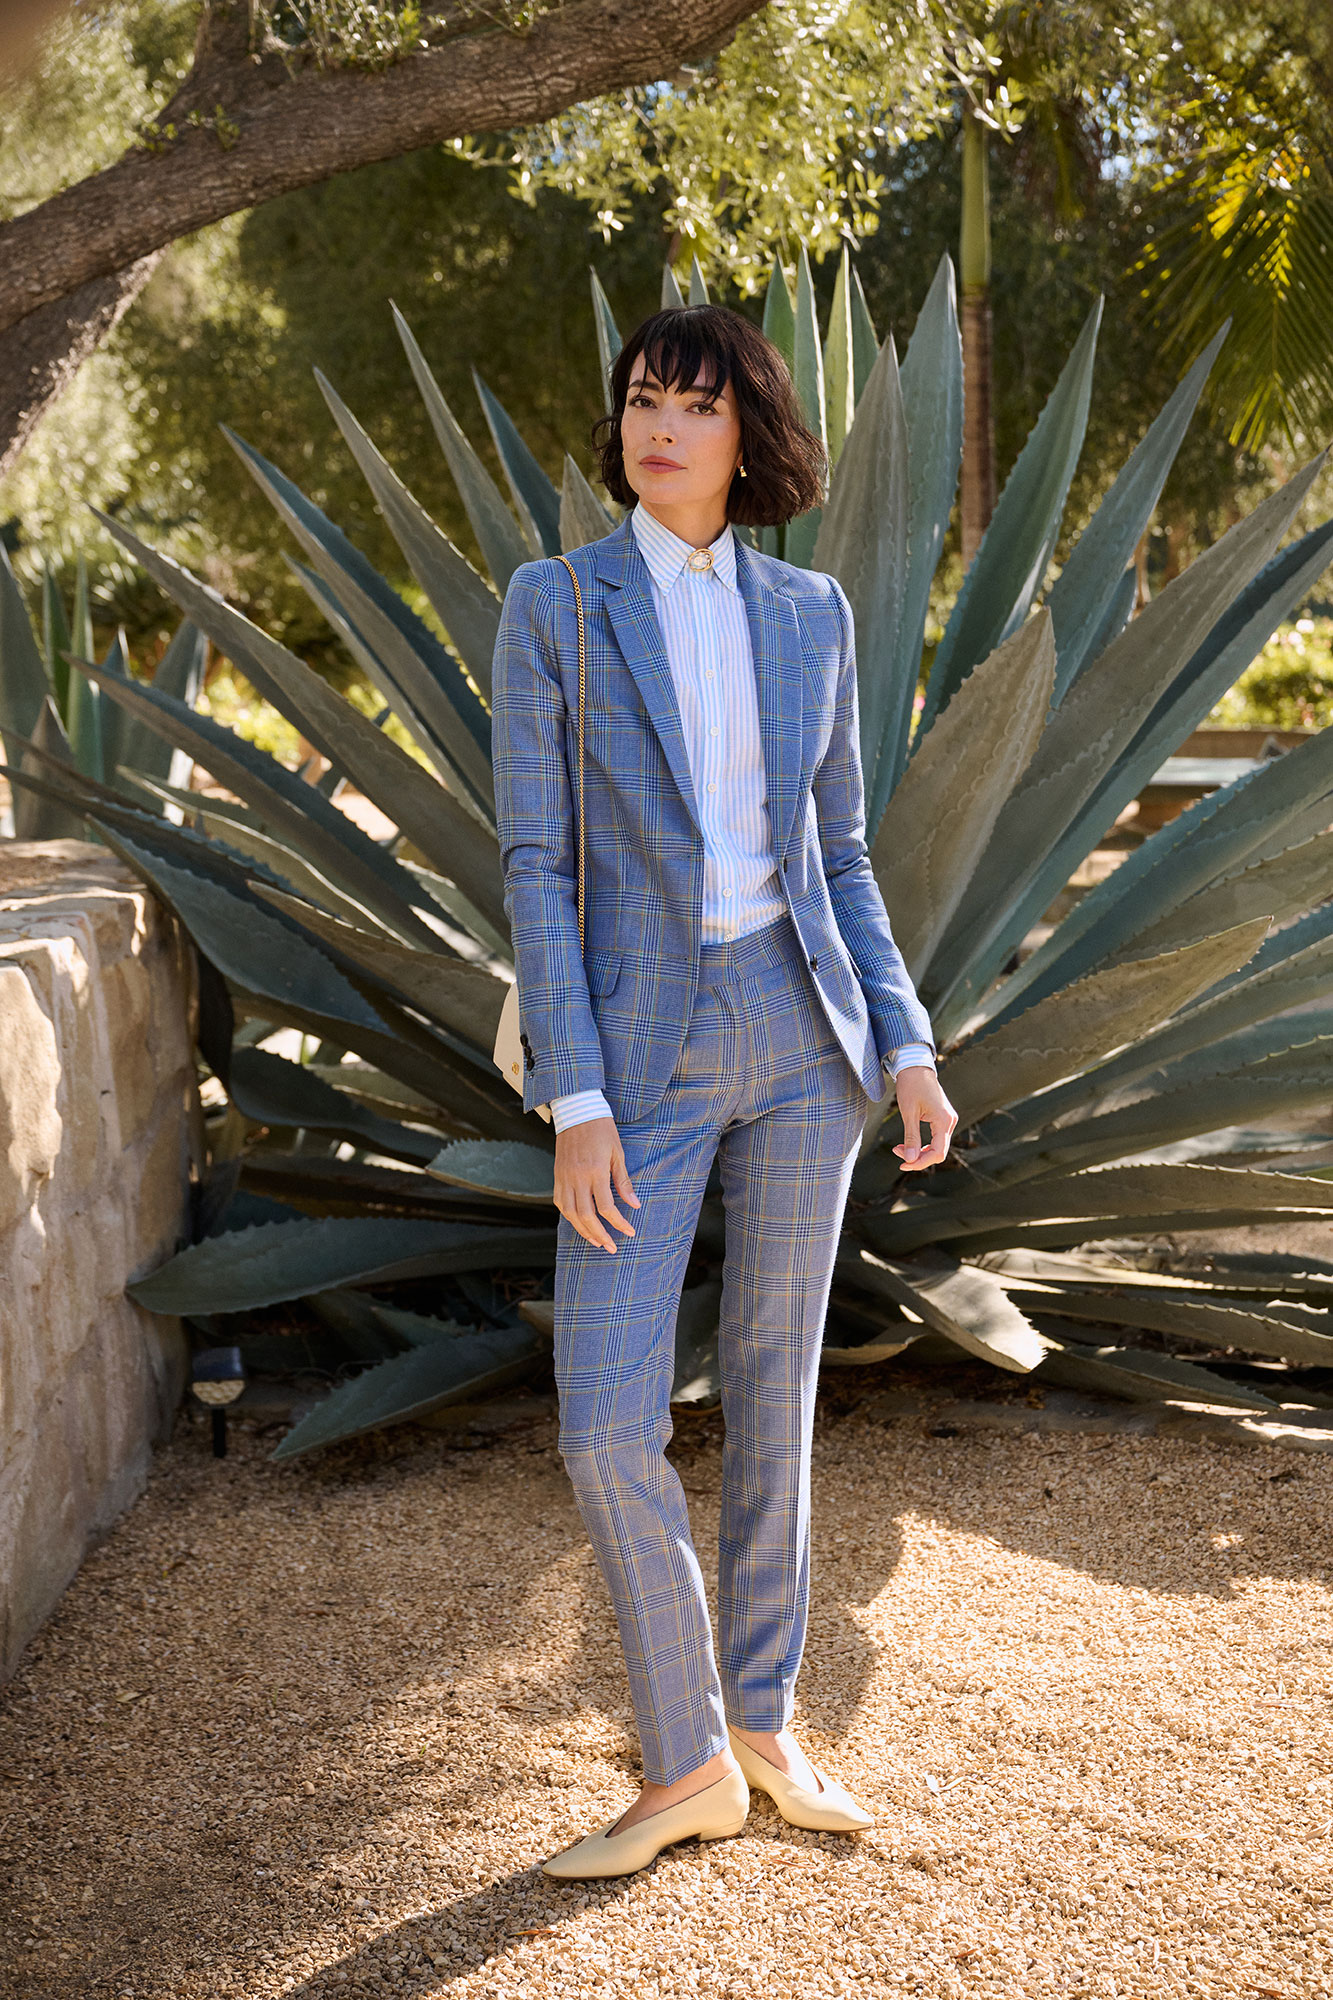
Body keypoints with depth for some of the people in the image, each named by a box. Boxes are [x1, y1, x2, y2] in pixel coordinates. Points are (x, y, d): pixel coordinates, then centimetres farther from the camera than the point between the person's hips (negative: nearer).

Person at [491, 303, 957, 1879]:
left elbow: (836, 852, 11)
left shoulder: (809, 615, 5)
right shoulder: (551, 606, -4)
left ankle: (760, 1727, 26)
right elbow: (535, 864, -7)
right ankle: (686, 1765, 11)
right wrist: (574, 1104, -14)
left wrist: (905, 1047, 1)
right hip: (642, 1047, -2)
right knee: (607, 1428, -8)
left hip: (799, 1032, 3)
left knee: (774, 1391, 10)